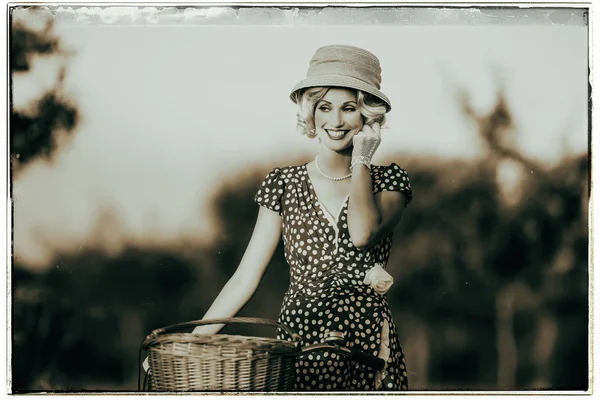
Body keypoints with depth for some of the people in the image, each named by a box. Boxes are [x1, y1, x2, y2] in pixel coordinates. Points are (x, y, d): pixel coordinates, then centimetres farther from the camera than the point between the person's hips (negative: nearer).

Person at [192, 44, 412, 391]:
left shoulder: (389, 182, 1)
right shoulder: (284, 185, 3)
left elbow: (362, 234, -22)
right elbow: (245, 278, 0)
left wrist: (360, 160, -9)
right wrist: (191, 342, -8)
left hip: (367, 347, -1)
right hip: (298, 347, 1)